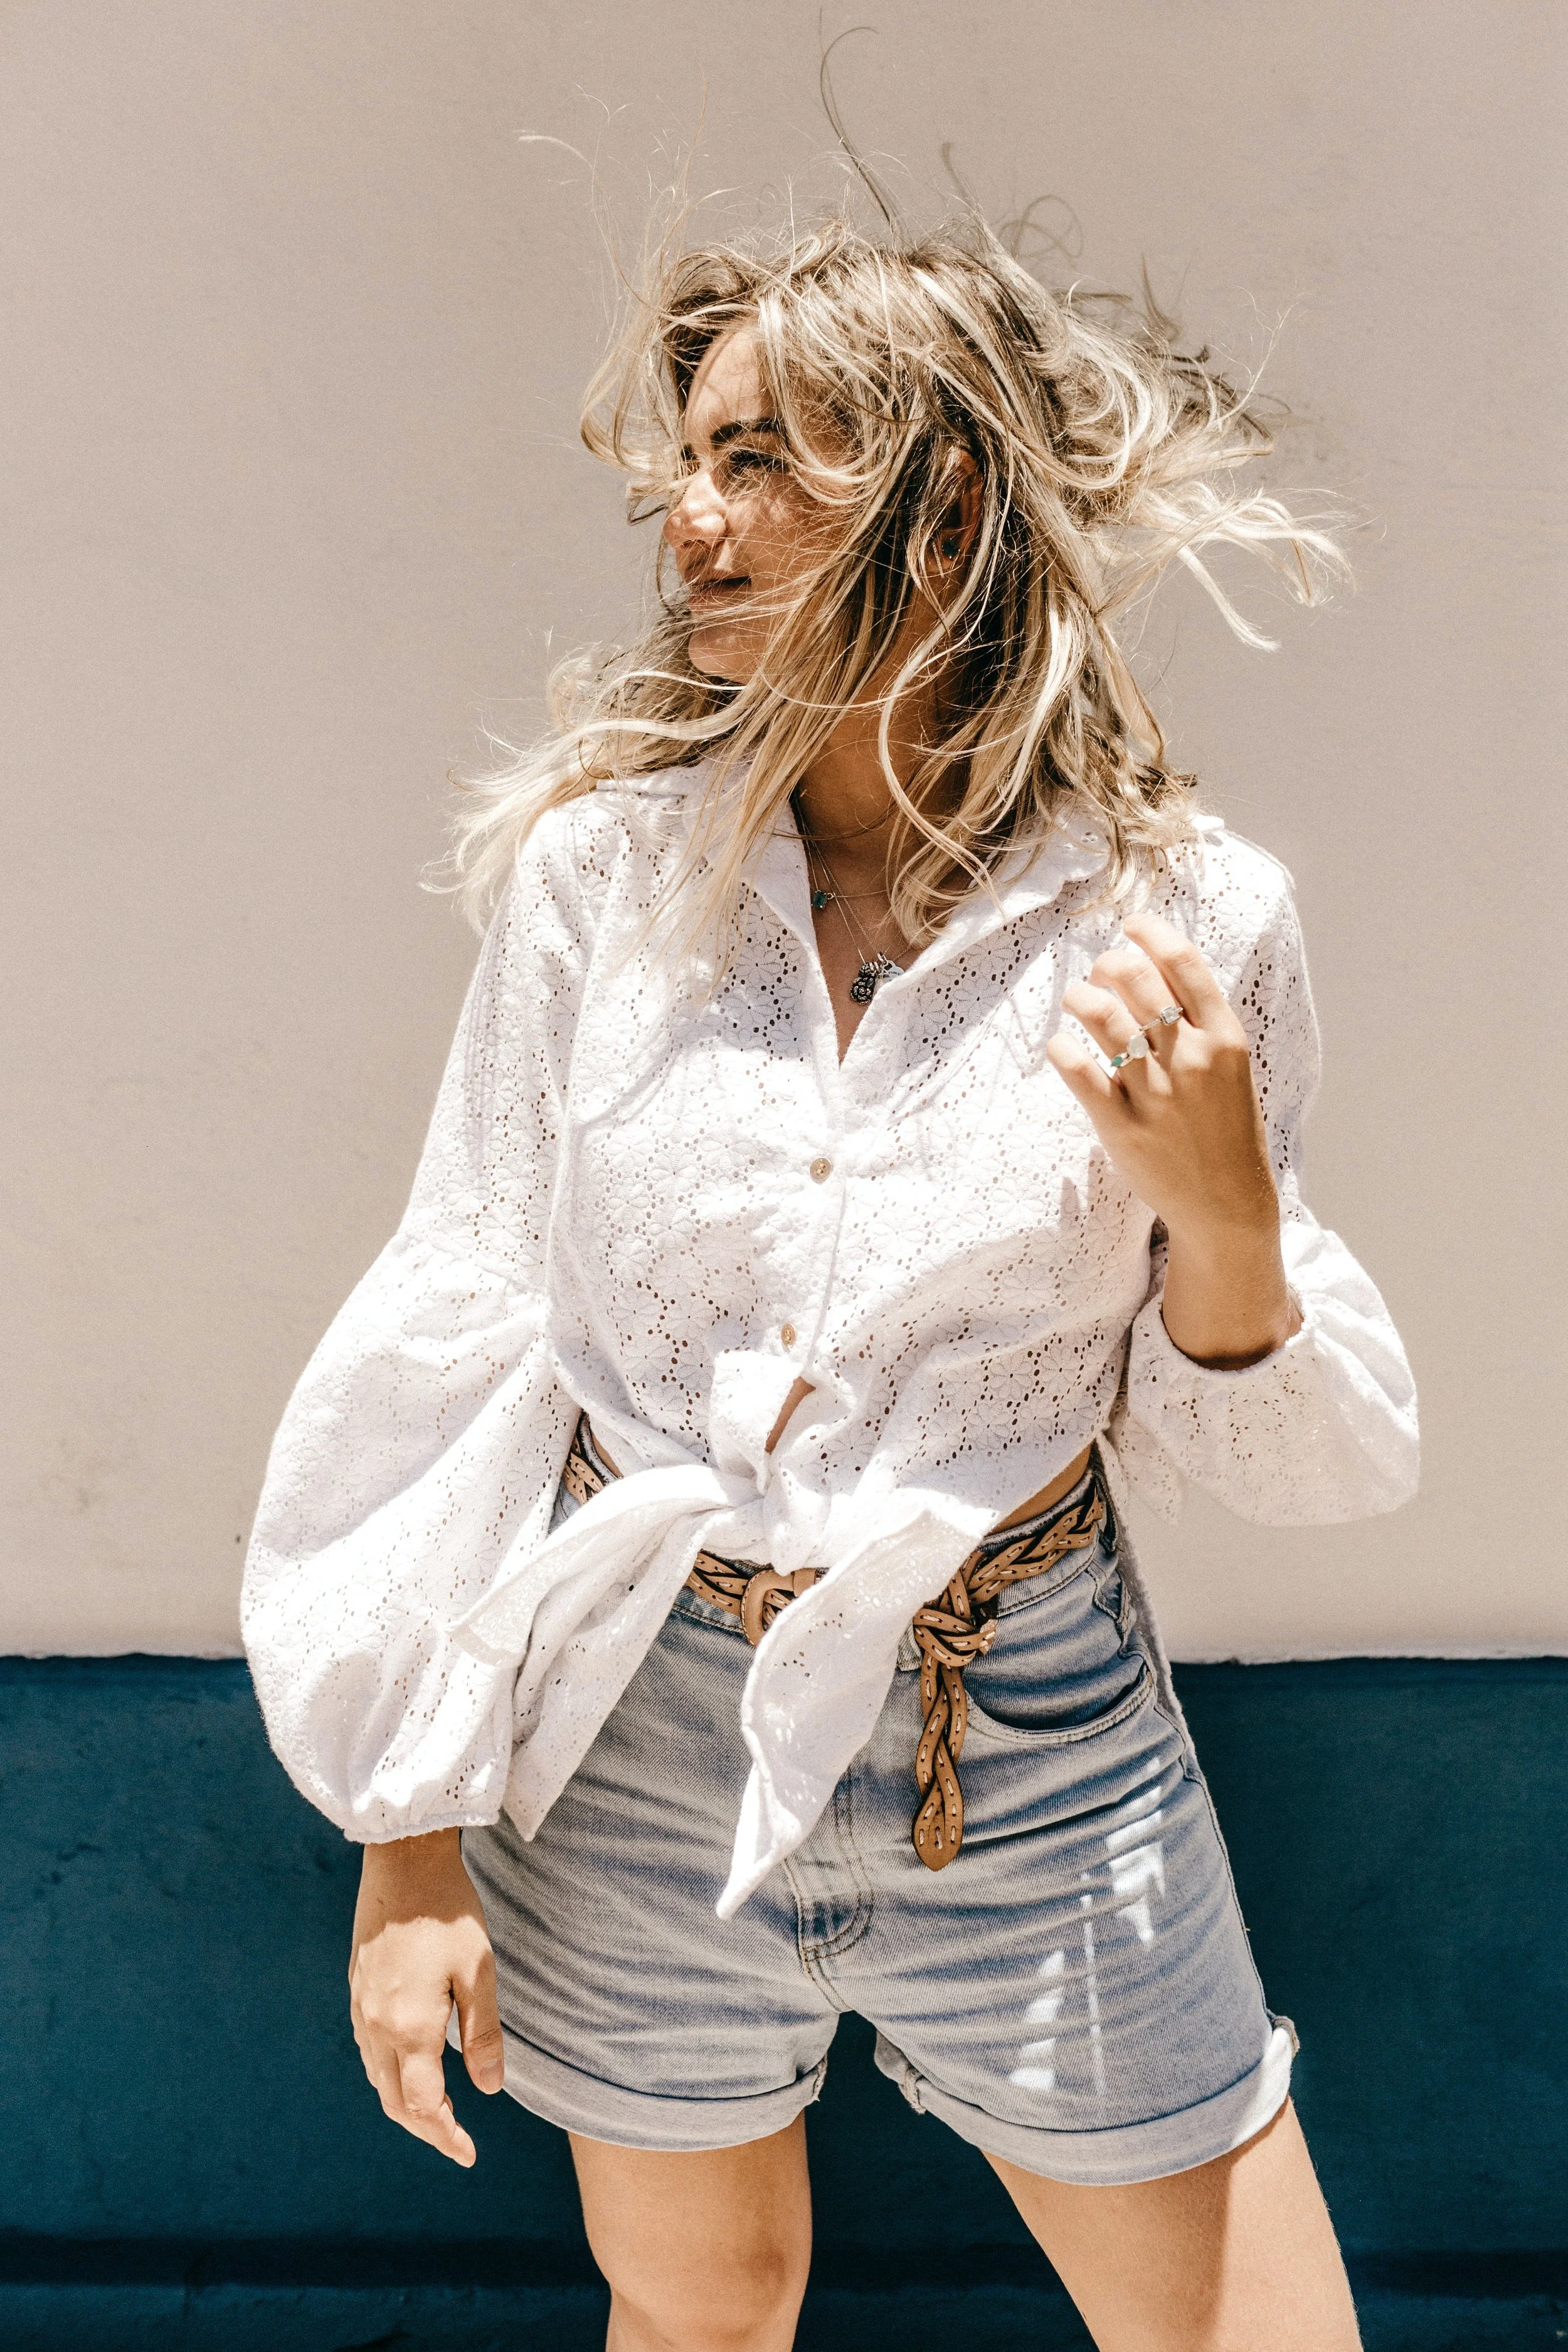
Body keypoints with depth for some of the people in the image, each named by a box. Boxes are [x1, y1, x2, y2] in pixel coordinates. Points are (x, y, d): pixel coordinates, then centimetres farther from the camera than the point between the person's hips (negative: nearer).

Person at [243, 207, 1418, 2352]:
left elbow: (1272, 1463, 0)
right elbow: (461, 1334, -3)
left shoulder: (1187, 916, -9)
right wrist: (412, 1842, -2)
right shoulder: (601, 864, -7)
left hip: (1033, 1765, 0)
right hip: (637, 1742, 1)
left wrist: (1217, 1205, -21)